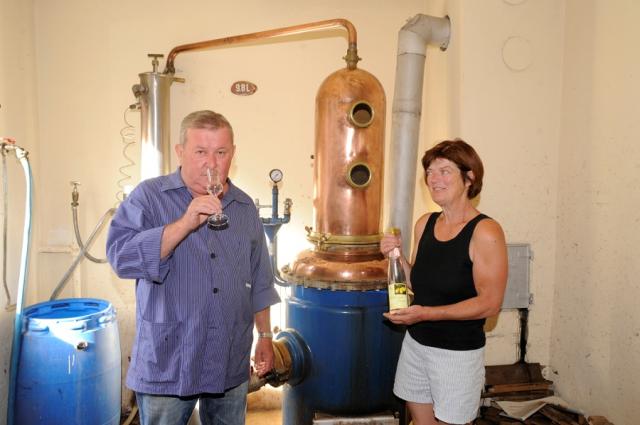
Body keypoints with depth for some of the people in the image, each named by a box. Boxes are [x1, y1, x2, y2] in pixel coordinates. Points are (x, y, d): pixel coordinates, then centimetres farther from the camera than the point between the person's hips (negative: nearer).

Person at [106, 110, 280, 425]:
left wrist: (265, 336, 12)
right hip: (166, 365, -3)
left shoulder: (245, 207, 7)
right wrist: (186, 223, -26)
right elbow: (122, 257, -20)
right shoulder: (149, 196, -5)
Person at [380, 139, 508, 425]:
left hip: (458, 352, -6)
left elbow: (490, 303, -18)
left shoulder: (485, 232, -17)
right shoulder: (424, 224, 2)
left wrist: (427, 313, -24)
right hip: (415, 343, 6)